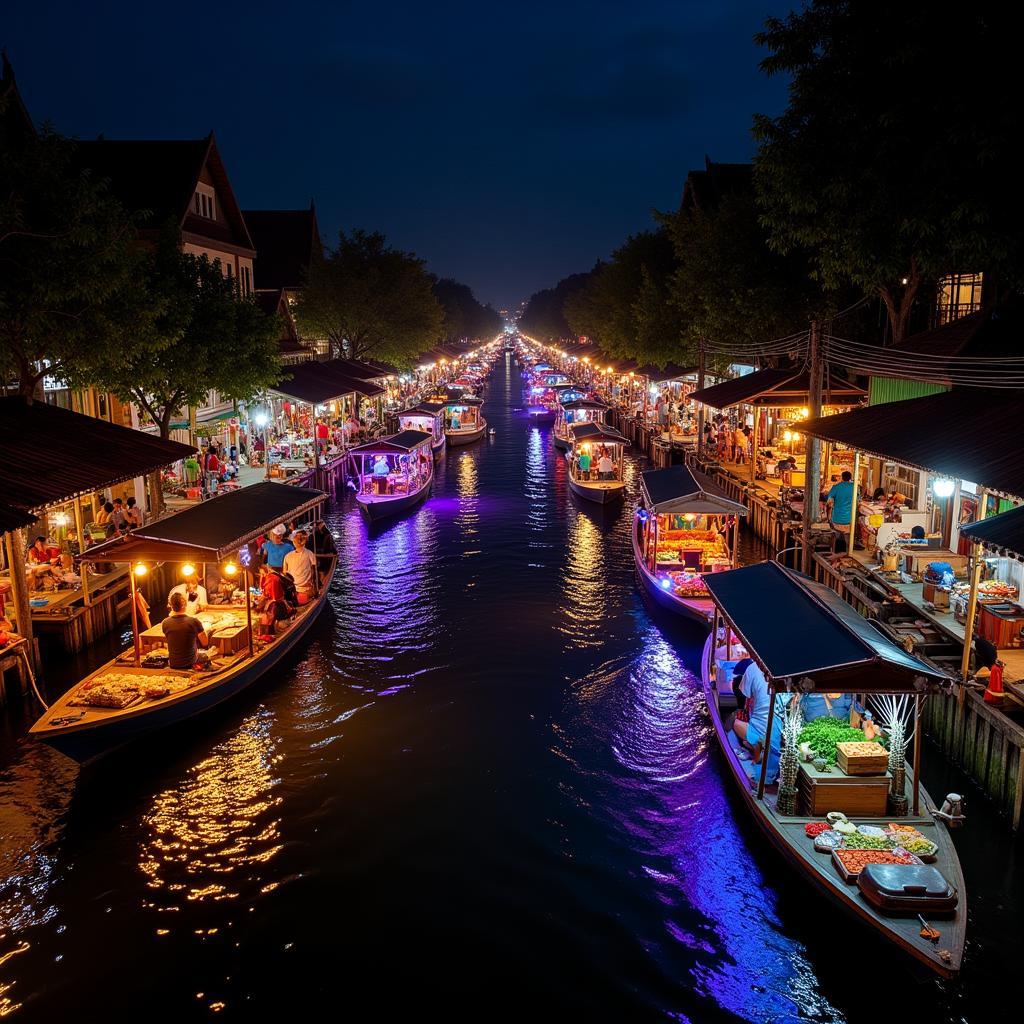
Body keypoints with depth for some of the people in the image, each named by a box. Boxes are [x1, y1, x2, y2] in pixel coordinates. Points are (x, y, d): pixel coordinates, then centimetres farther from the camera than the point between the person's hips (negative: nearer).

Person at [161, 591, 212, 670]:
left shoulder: (165, 623, -13)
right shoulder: (194, 621, -21)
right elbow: (205, 643, -9)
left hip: (173, 664, 2)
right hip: (190, 663, -2)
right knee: (205, 655, 31)